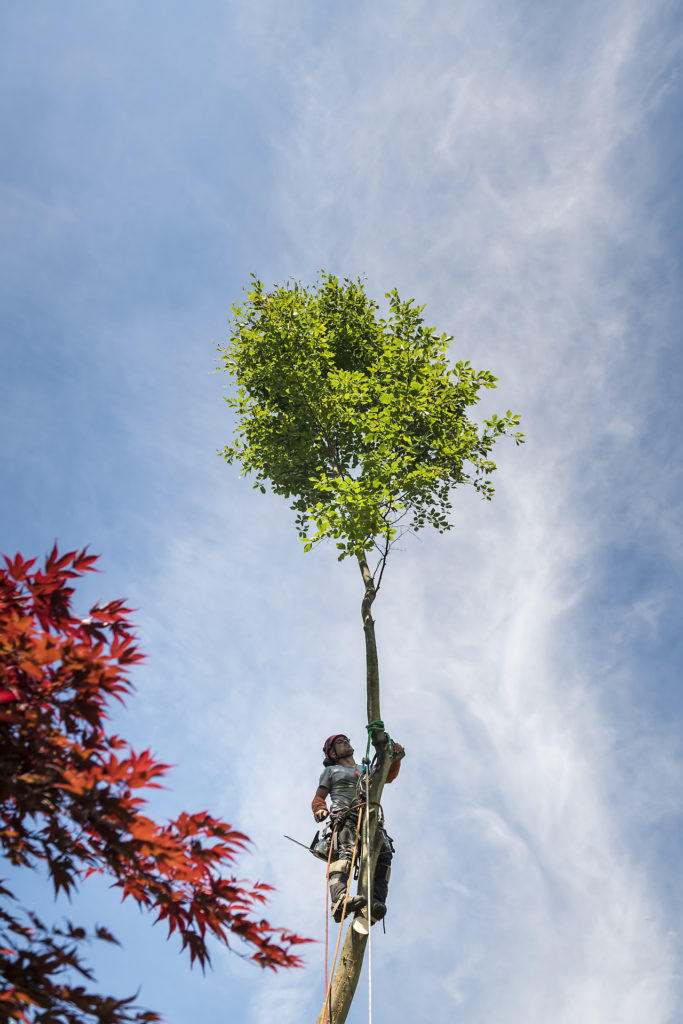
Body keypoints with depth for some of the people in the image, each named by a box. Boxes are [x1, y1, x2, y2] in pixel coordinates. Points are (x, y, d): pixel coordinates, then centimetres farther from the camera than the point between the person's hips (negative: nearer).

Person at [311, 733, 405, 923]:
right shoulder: (331, 771, 26)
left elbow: (388, 776, 25)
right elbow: (318, 798, 19)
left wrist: (395, 758, 5)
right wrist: (320, 809, -5)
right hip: (343, 817, -4)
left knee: (383, 852, -24)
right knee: (345, 852, -32)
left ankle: (376, 901, -37)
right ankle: (340, 900, -51)